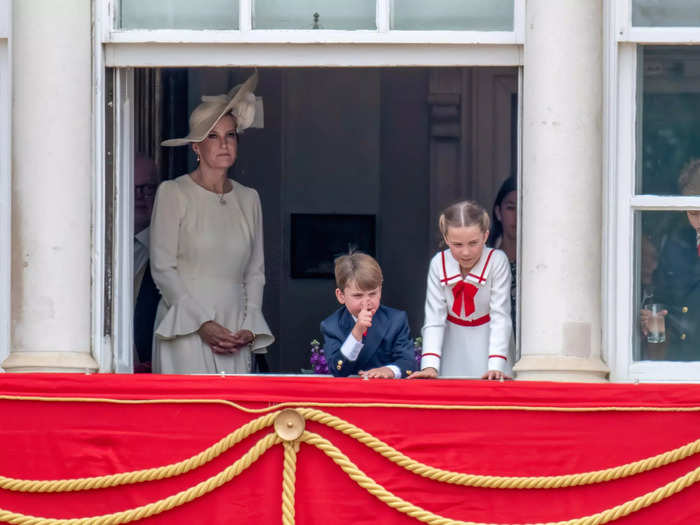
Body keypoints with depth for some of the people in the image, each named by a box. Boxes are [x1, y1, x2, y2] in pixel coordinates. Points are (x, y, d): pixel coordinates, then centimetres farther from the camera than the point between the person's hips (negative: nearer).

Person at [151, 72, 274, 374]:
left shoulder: (248, 199, 15)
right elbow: (162, 269, -2)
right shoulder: (173, 194, 2)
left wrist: (249, 327, 2)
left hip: (234, 329, 4)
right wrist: (202, 323, -10)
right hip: (187, 331, -4)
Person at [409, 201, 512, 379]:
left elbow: (500, 317, -21)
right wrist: (430, 365, -25)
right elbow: (434, 319, -14)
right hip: (454, 342, 2)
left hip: (486, 343, -2)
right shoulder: (439, 264, -13)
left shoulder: (497, 261, -21)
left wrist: (496, 366, -31)